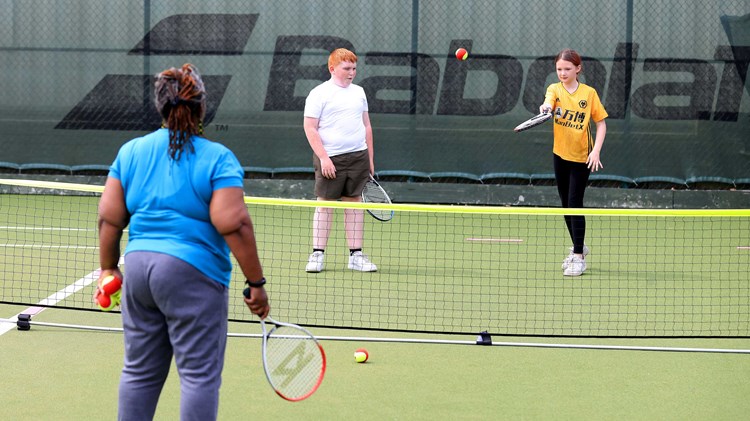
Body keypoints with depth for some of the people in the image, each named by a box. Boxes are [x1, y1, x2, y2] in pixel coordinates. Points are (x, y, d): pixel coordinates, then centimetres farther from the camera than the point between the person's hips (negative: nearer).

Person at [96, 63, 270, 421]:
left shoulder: (130, 152, 7)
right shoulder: (218, 159, -8)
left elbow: (109, 217, 6)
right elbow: (233, 224, -16)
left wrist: (108, 268, 18)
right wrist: (256, 283, -10)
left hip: (138, 268, 6)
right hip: (192, 272, -6)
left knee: (139, 371, 15)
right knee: (200, 373, 0)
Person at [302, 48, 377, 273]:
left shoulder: (358, 92, 14)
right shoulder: (319, 93, -3)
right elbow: (310, 128, -7)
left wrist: (370, 159, 14)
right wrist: (324, 158, -15)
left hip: (358, 157, 5)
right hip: (331, 159, -5)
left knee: (354, 203, 6)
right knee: (325, 203, -1)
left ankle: (356, 254, 9)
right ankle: (317, 254, 4)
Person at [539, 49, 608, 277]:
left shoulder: (589, 93, -6)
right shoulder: (555, 89, -2)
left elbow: (601, 123, -3)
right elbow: (549, 101, -25)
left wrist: (596, 150, -15)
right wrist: (547, 107, -49)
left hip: (582, 157, -4)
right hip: (560, 155, 4)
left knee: (574, 204, -9)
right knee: (566, 205, 13)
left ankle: (578, 257, -6)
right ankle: (578, 246, 31)